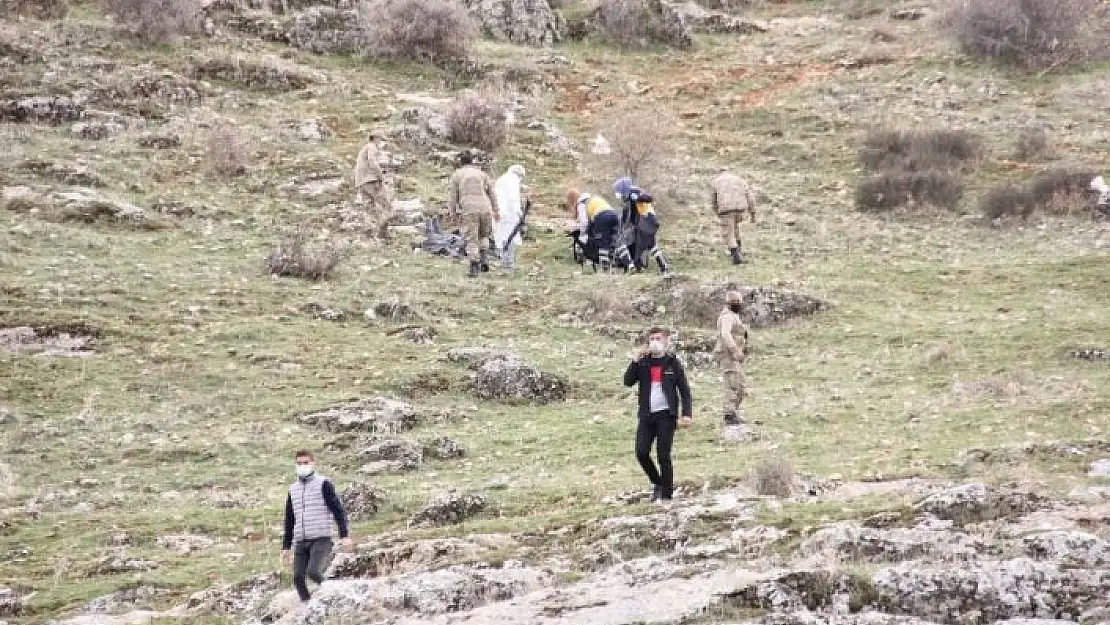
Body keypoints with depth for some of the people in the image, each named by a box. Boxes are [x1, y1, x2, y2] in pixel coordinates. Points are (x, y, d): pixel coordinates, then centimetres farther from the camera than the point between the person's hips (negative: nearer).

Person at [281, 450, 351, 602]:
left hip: (321, 540, -6)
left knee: (313, 572, -23)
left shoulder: (323, 484, 0)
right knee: (298, 578, -6)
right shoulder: (293, 489, 17)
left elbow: (338, 510, -4)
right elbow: (289, 520, 23)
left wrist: (344, 535, -13)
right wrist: (286, 546, 20)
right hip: (300, 542, 6)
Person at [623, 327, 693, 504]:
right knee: (641, 452, -6)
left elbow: (684, 390, 2)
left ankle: (667, 494, 5)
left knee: (663, 455, -5)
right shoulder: (643, 362, 9)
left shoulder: (672, 362, 3)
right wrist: (635, 361, -14)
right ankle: (657, 482, 19)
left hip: (666, 414, -3)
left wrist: (686, 414, -9)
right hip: (646, 414, 3)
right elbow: (628, 381, -3)